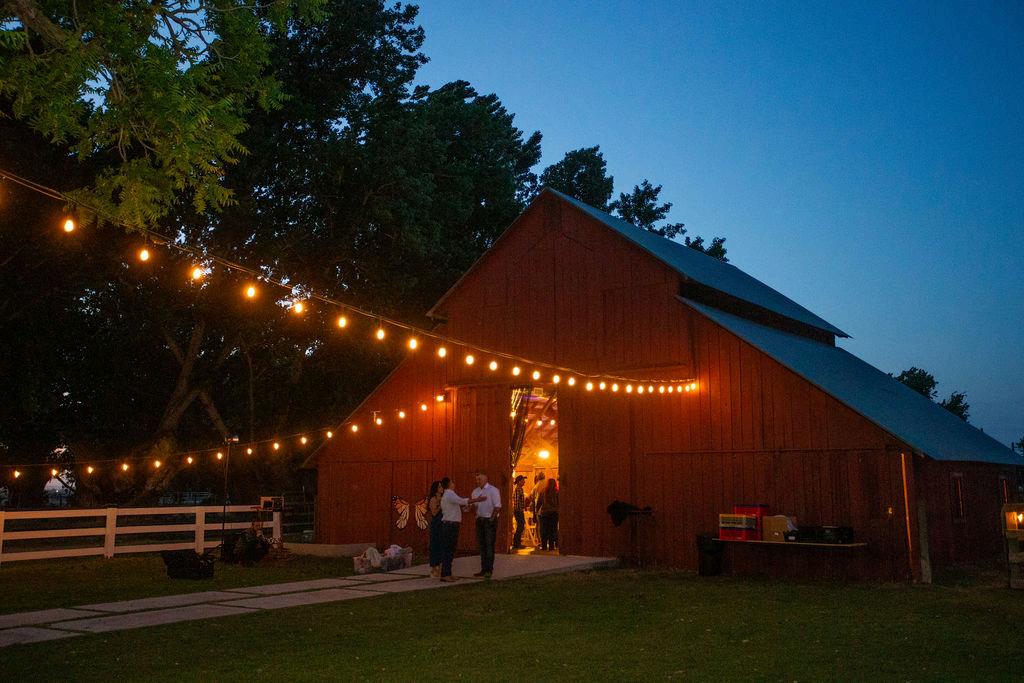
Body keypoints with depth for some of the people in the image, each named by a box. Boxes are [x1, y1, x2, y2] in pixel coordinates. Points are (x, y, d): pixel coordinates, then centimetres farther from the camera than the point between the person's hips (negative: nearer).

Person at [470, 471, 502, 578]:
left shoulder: (493, 490, -7)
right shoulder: (475, 491, 12)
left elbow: (497, 506, -10)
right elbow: (474, 505, 16)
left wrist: (491, 519, -12)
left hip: (490, 520, -7)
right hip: (479, 520, 7)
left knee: (489, 545, -7)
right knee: (481, 545, 8)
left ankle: (489, 570, -6)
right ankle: (483, 569, 13)